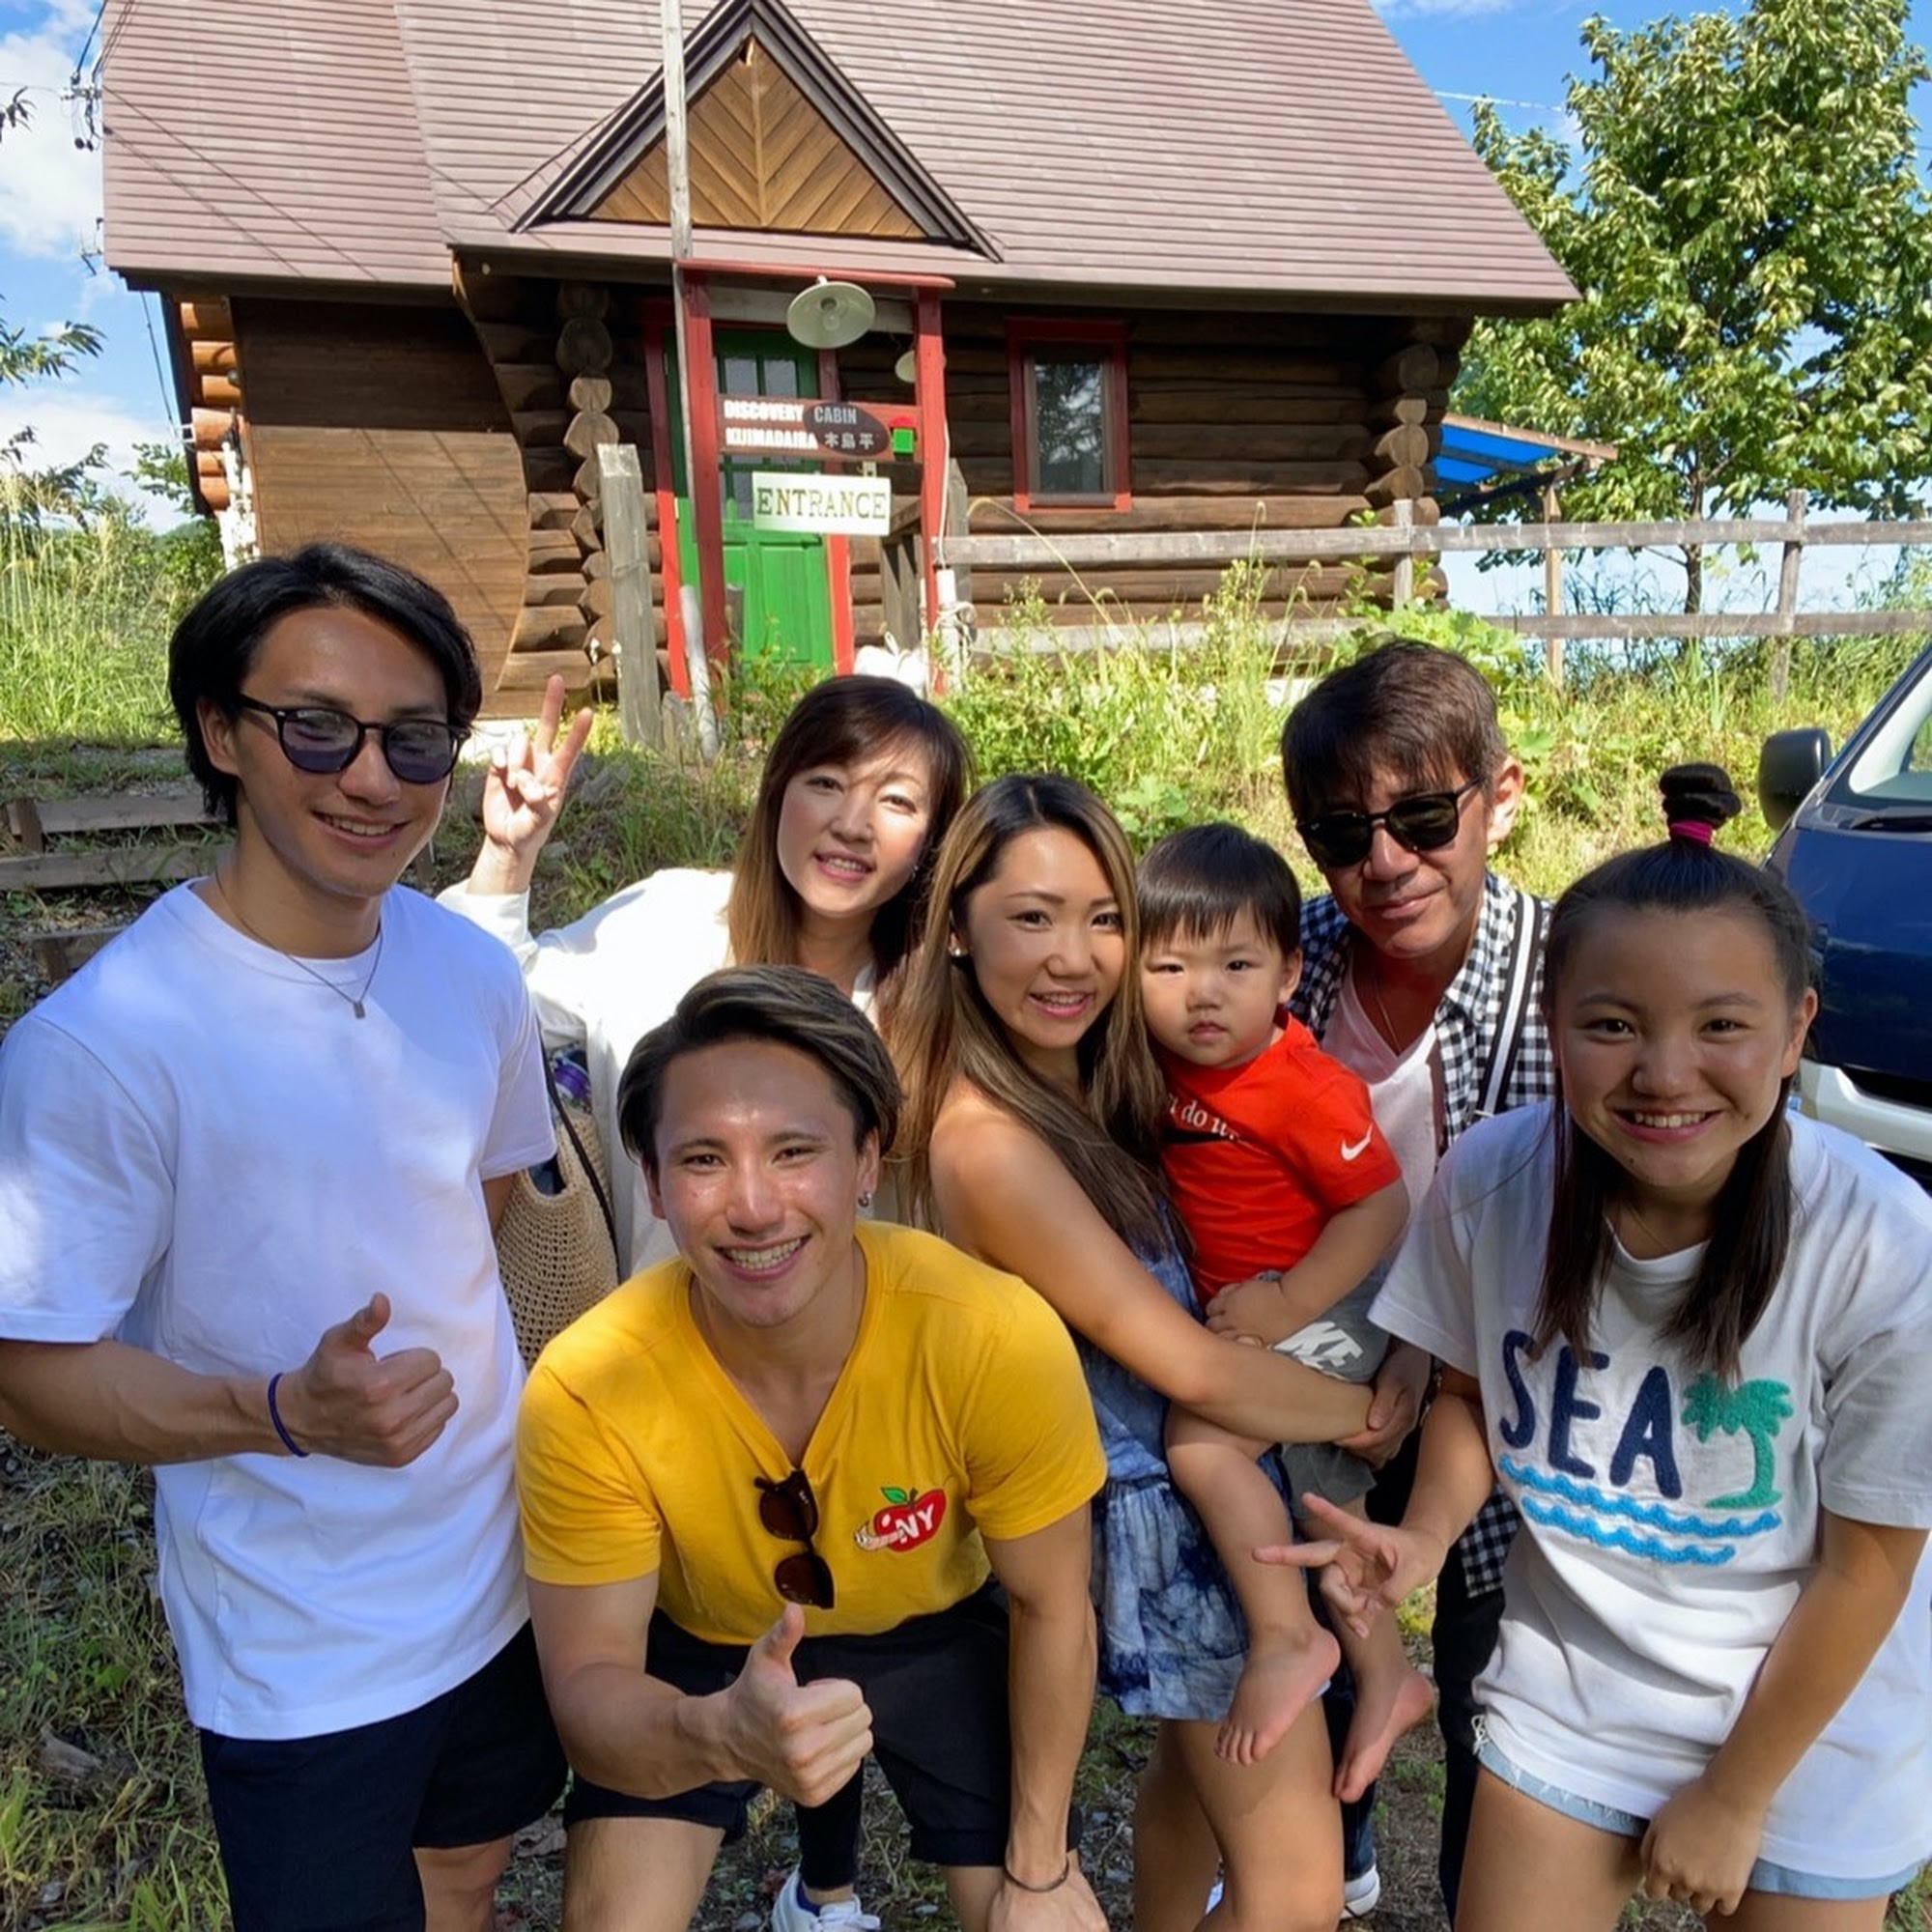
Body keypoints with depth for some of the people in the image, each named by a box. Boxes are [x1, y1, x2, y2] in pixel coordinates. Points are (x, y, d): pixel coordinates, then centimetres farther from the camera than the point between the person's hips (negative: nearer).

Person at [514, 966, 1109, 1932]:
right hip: (696, 1650, 0)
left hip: (934, 1633, 1)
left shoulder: (997, 1339, -33)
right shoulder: (587, 1390, -31)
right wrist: (717, 1735, -44)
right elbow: (587, 1678, -23)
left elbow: (1050, 1609, -16)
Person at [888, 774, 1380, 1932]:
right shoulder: (991, 1143, -29)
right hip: (1166, 1510, -8)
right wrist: (1369, 1411, -9)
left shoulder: (1093, 1077, -4)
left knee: (1203, 1756, 29)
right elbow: (1190, 1367, -21)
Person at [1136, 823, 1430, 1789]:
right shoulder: (1173, 1067, -5)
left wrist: (1287, 1304, -25)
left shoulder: (1305, 1090, -25)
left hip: (1317, 1309, -8)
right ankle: (1386, 1676, 35)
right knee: (1328, 1497, 18)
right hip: (1248, 1312, 8)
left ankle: (1287, 1639, -5)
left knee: (1199, 1438, -22)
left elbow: (1382, 1205, -22)